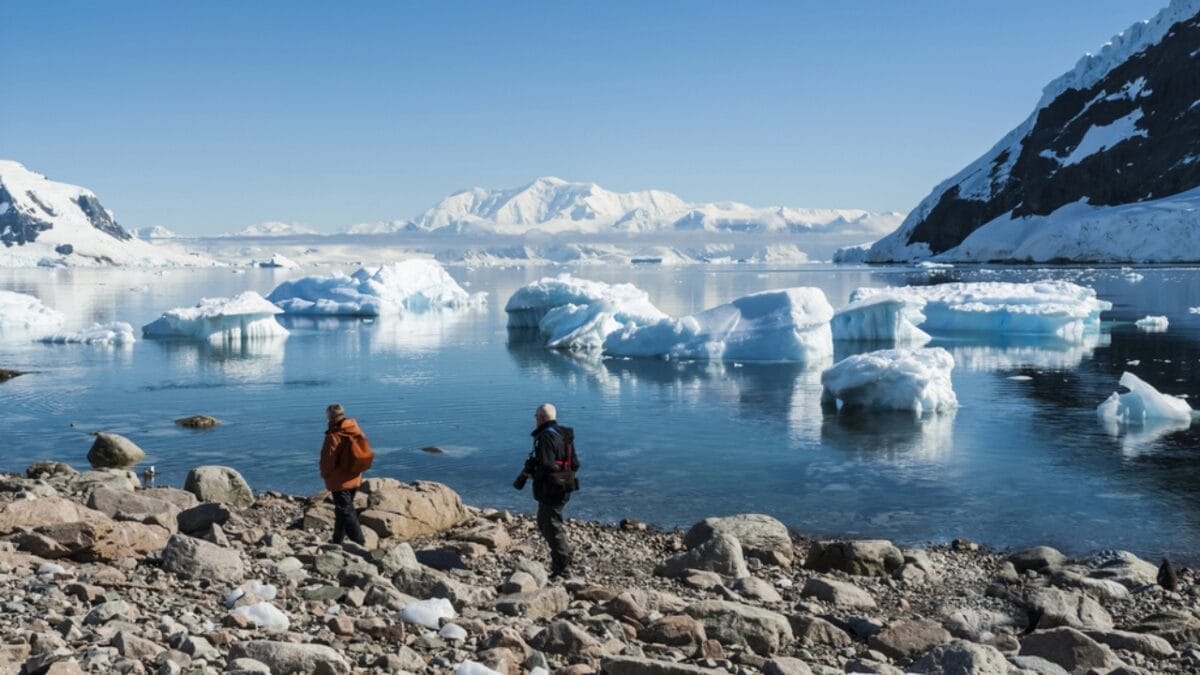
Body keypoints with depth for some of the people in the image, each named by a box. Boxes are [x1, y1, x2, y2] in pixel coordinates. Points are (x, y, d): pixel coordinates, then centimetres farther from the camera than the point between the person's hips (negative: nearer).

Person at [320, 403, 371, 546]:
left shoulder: (333, 436, -21)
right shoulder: (356, 431, 1)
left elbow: (327, 460, -16)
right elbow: (364, 453, 10)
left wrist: (325, 474, 4)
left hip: (339, 481, -8)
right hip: (355, 479, 8)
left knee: (346, 512, -4)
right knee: (341, 510, 21)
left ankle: (359, 544, -11)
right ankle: (338, 541, 32)